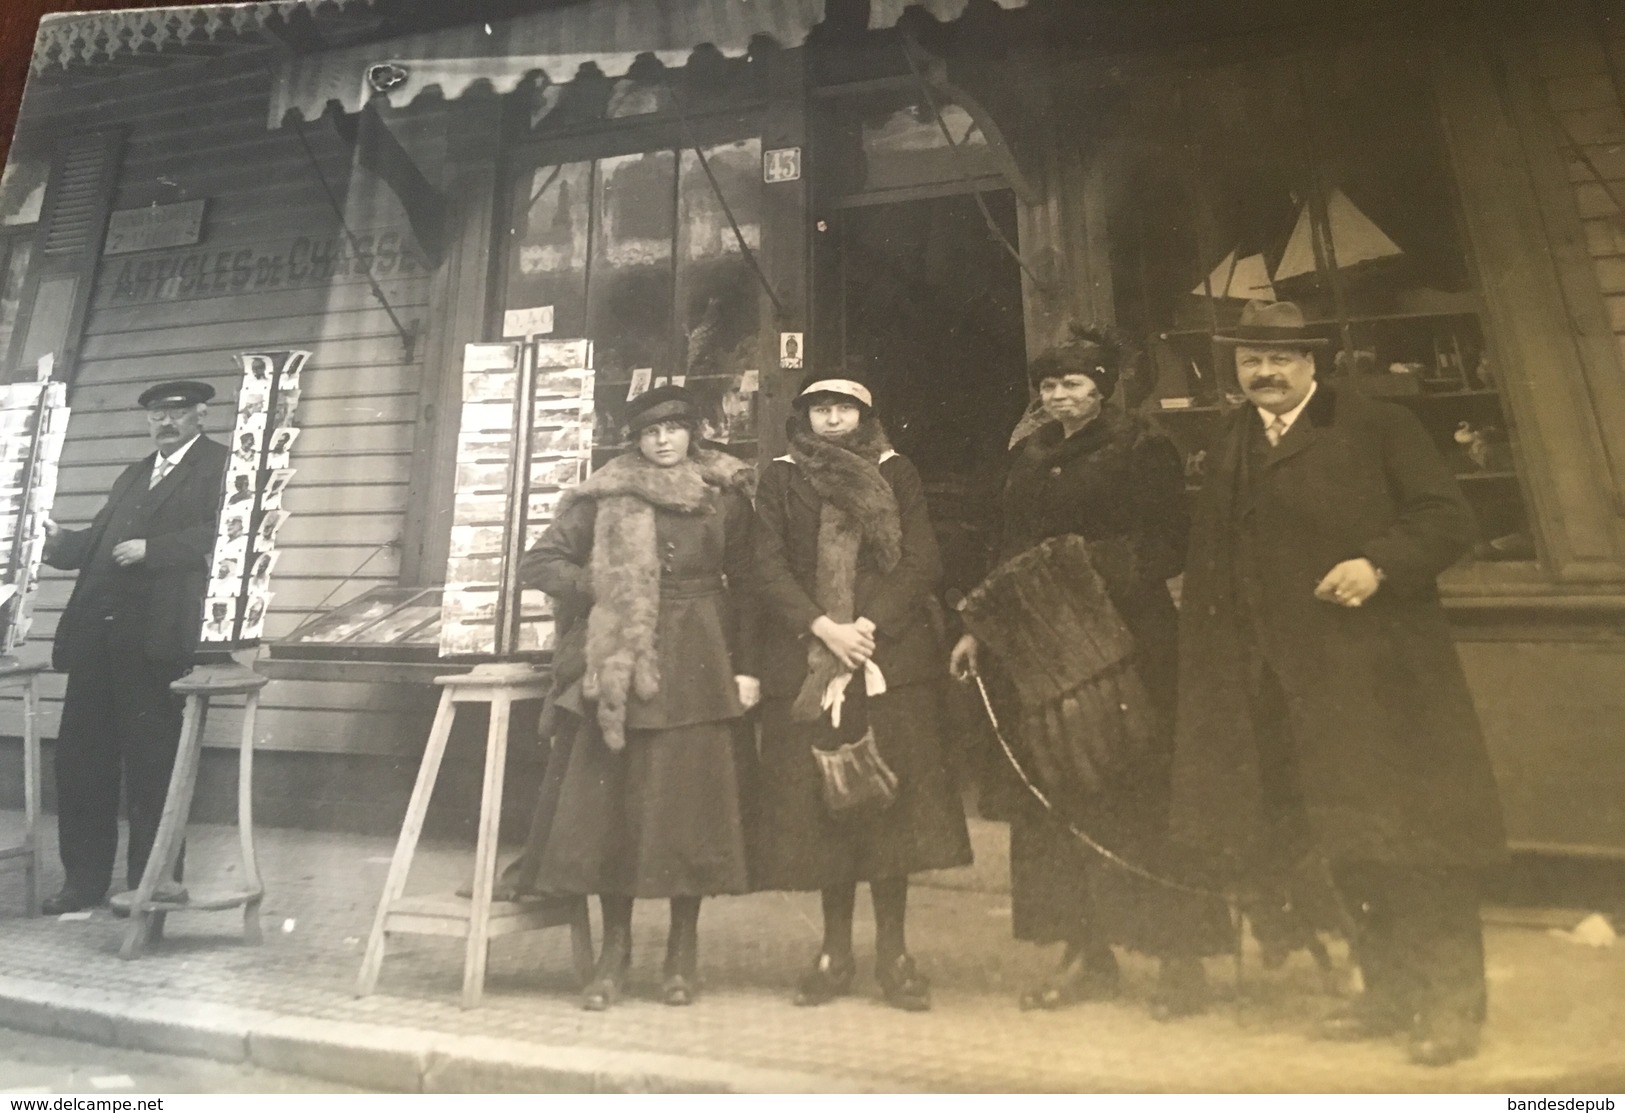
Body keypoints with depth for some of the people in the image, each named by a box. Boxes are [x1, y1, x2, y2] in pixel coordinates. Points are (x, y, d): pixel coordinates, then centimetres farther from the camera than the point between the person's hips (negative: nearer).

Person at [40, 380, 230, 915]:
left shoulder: (221, 464, 2)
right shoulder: (132, 475, 26)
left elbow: (217, 532, -12)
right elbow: (98, 540, 21)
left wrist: (150, 548, -18)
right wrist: (60, 540, 3)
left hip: (152, 634, -7)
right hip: (96, 630, 7)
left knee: (149, 758, -2)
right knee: (79, 754, 8)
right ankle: (84, 879, 19)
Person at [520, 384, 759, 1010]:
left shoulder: (726, 496, 8)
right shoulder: (604, 499, 7)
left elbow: (744, 584, 6)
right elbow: (538, 563, 9)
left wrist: (746, 666, -1)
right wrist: (599, 586, -6)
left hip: (698, 665, 0)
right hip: (622, 665, 1)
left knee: (691, 804, 2)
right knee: (613, 803, 2)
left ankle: (682, 951, 17)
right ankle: (615, 947, 18)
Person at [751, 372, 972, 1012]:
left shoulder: (896, 475, 12)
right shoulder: (780, 480, 11)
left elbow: (921, 563, 2)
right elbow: (767, 568, 1)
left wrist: (870, 626, -12)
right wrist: (823, 628, -12)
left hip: (891, 658, 0)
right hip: (806, 664, 0)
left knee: (892, 802, -1)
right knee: (821, 804, 2)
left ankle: (893, 954, 12)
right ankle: (835, 952, 16)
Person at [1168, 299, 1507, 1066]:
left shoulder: (1379, 427, -1)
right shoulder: (1227, 446, 13)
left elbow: (1447, 518, -5)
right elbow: (1215, 560, 14)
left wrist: (1379, 564, -21)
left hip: (1379, 666, -5)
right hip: (1291, 679, 5)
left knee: (1415, 835, 1)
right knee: (1345, 839, 13)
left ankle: (1451, 1003, 18)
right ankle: (1389, 993, 28)